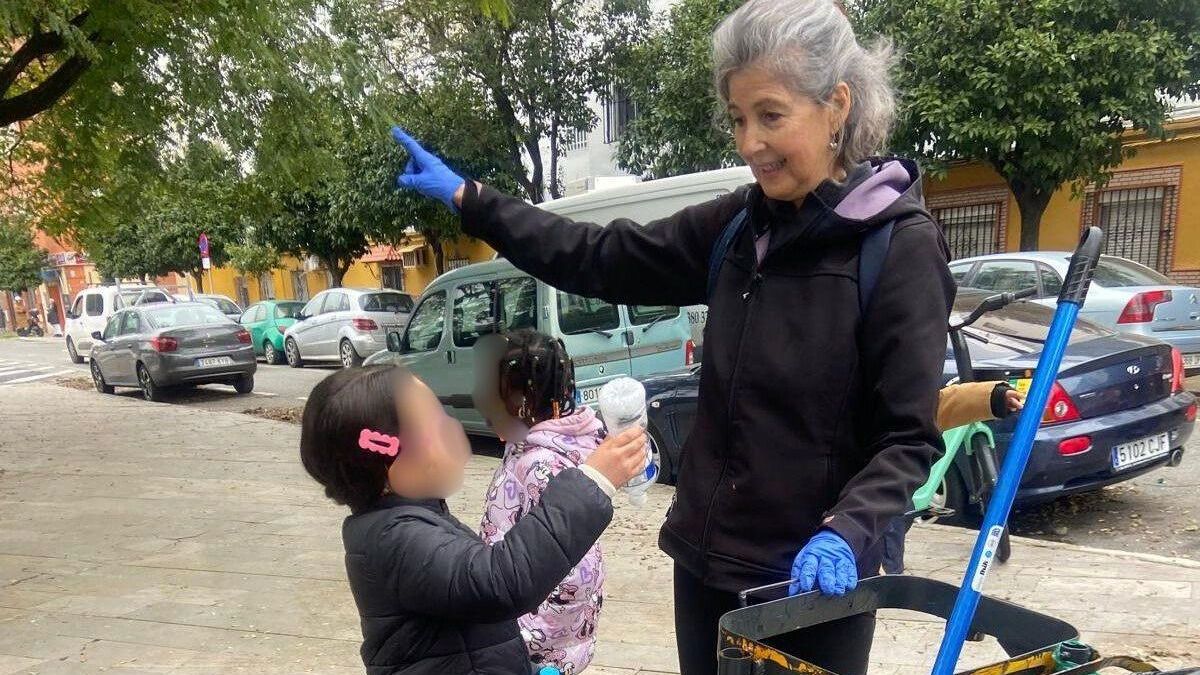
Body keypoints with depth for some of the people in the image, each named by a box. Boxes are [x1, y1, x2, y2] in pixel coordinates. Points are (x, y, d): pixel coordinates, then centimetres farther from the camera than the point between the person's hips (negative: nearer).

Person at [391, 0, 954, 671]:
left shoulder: (902, 245, -13)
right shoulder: (738, 224, 2)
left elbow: (909, 437, -13)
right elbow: (604, 259, 5)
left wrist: (844, 533, -28)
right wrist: (467, 199, 3)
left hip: (812, 580, -5)